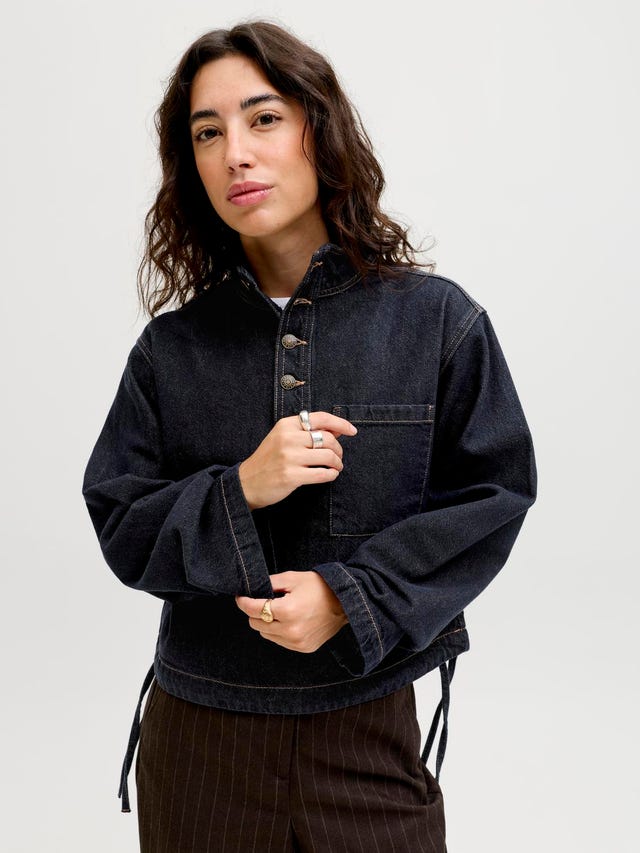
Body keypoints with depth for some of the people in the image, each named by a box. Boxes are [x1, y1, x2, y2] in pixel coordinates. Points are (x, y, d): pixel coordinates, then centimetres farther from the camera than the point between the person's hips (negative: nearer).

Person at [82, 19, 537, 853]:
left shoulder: (437, 319, -6)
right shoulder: (171, 348, -1)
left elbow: (493, 496, -6)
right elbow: (121, 527, -1)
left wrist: (353, 598, -17)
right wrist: (240, 490, -19)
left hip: (368, 728, -1)